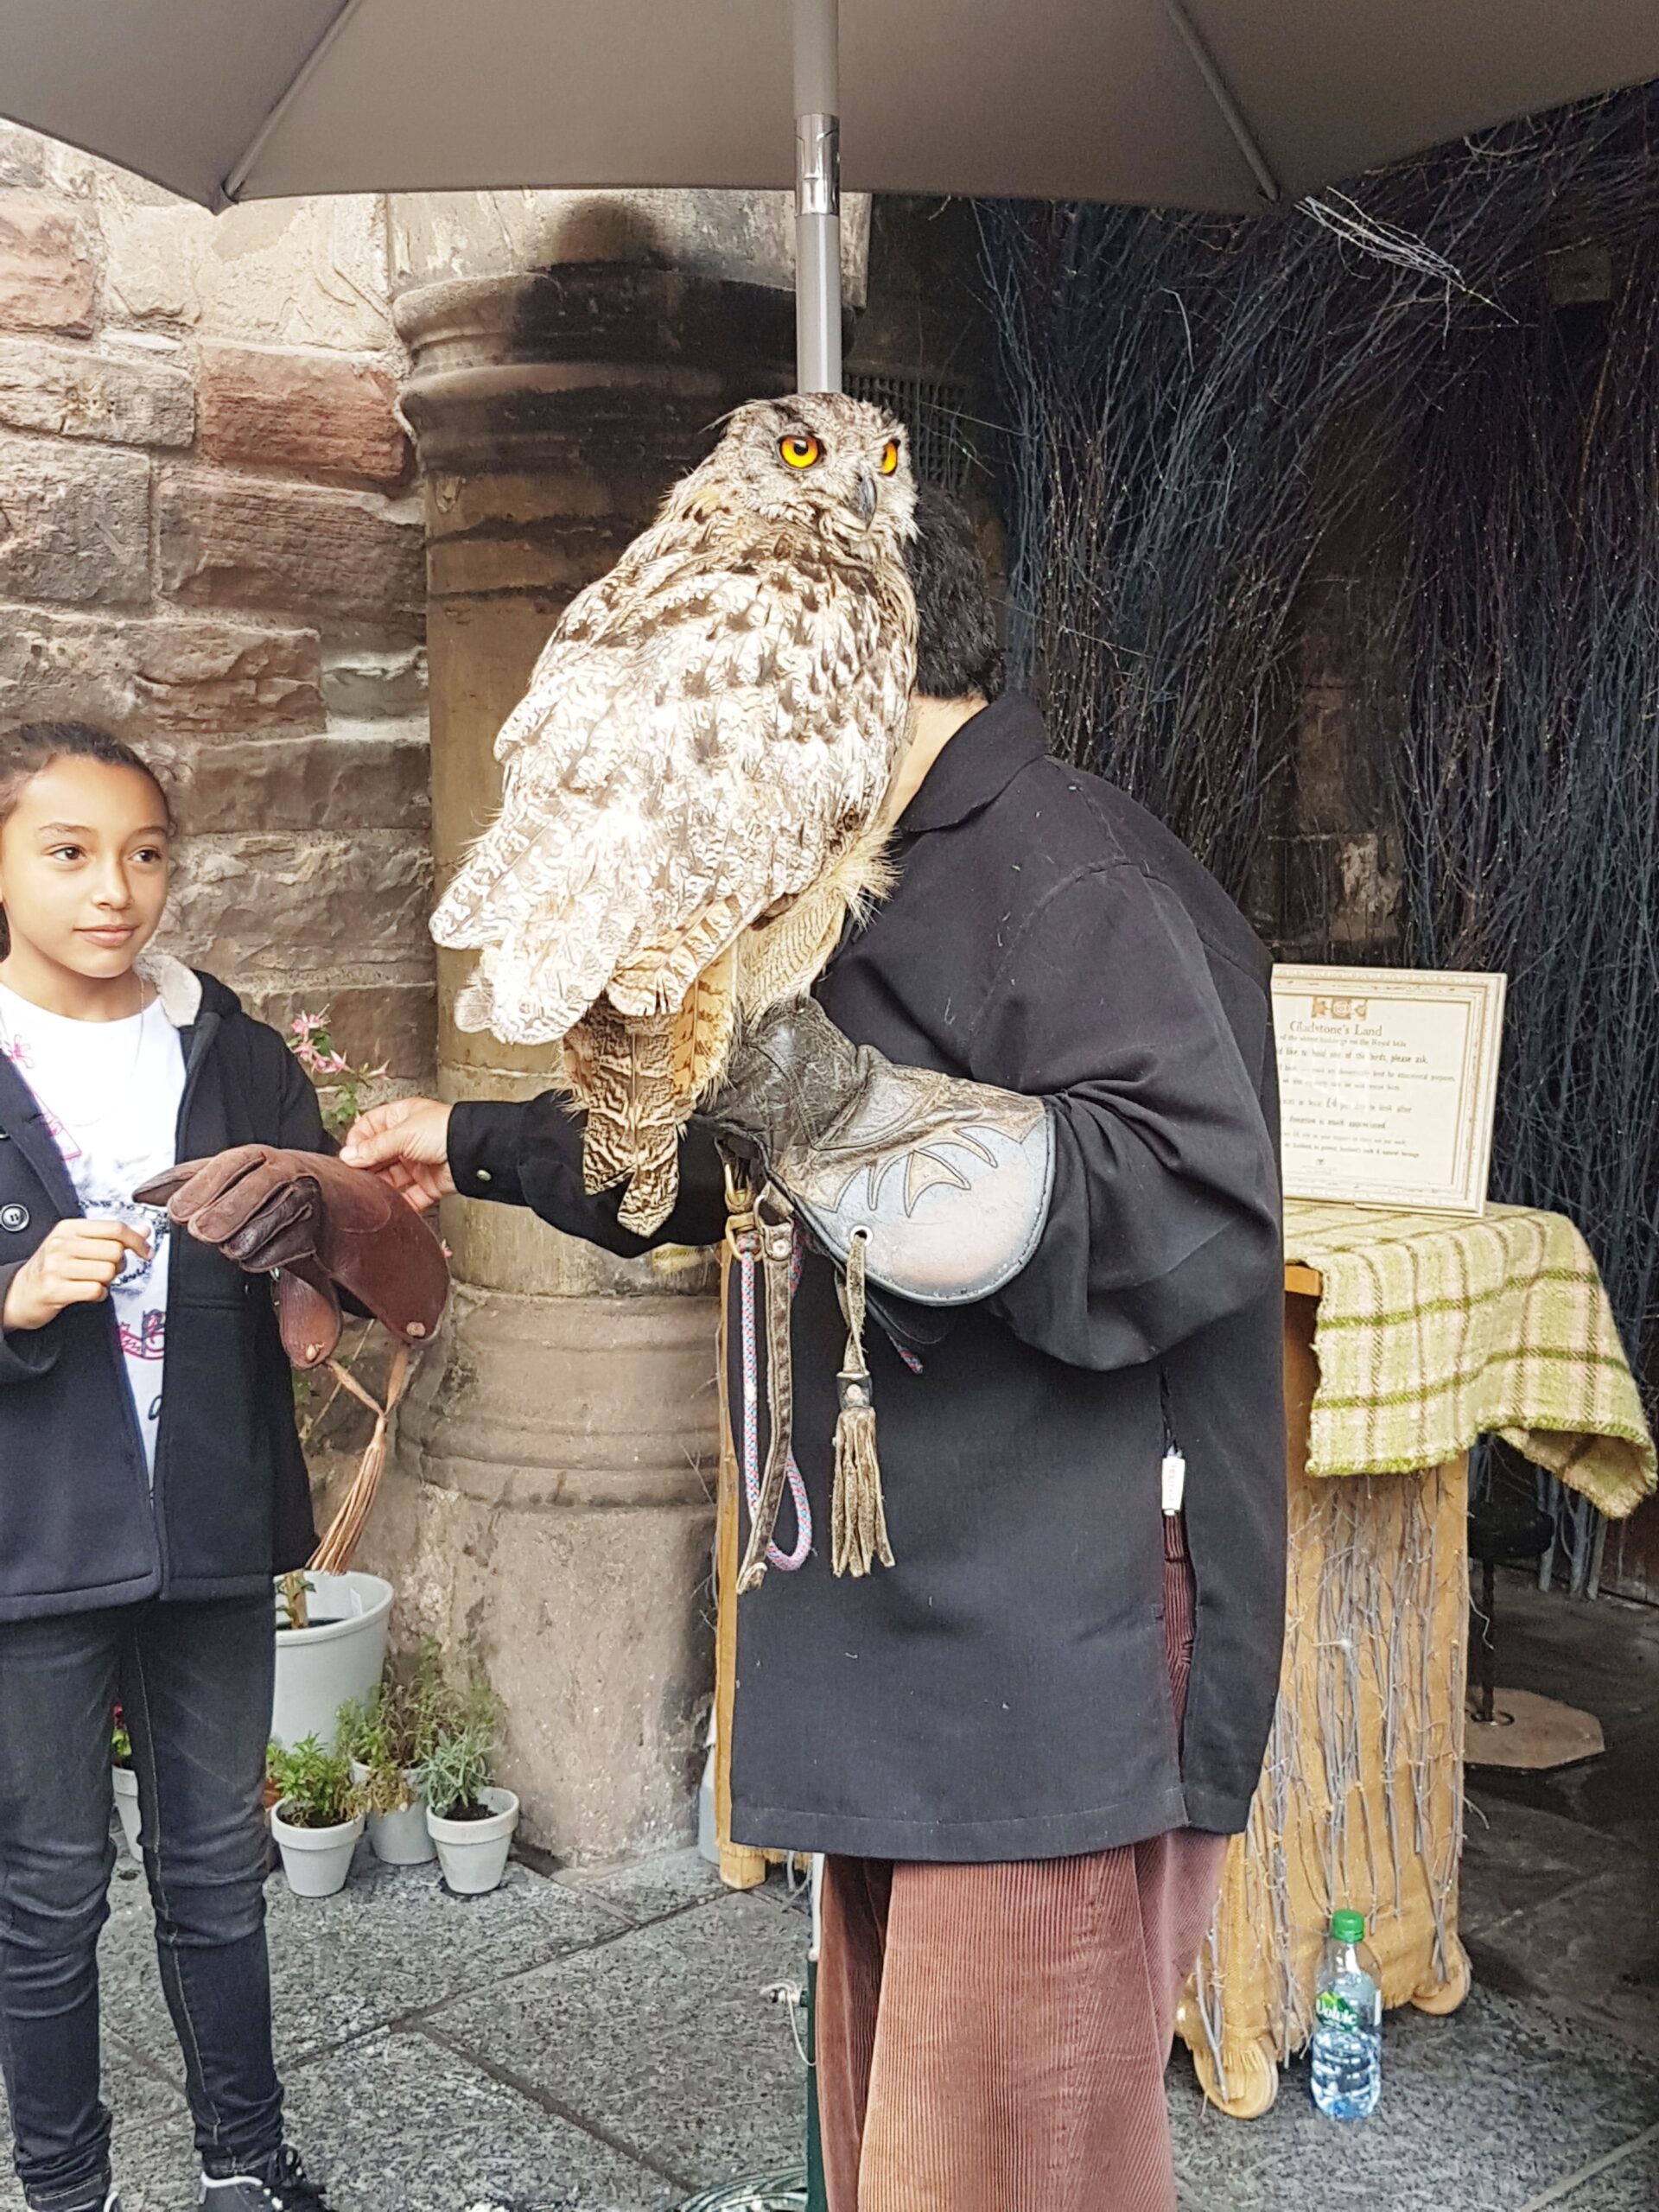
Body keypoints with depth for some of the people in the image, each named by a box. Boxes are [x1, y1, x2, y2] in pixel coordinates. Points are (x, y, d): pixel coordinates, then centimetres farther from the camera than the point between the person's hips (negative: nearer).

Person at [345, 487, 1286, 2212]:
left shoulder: (1079, 880, -15)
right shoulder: (892, 892, 18)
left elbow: (1196, 1211, -27)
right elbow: (716, 1157, 30)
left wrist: (842, 1107, -33)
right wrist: (481, 1147, 31)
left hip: (1060, 1673, -10)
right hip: (905, 1651, 10)